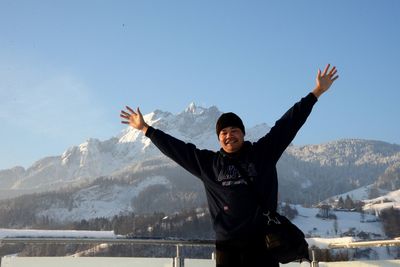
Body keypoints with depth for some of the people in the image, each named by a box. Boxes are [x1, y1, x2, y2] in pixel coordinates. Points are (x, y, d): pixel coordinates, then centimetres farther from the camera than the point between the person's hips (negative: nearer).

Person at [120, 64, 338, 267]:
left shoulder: (263, 152, 6)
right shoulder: (208, 163, 10)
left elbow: (288, 123, 6)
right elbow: (175, 148, 16)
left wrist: (316, 93, 7)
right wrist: (145, 129, 21)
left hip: (261, 240, -1)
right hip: (227, 244, 2)